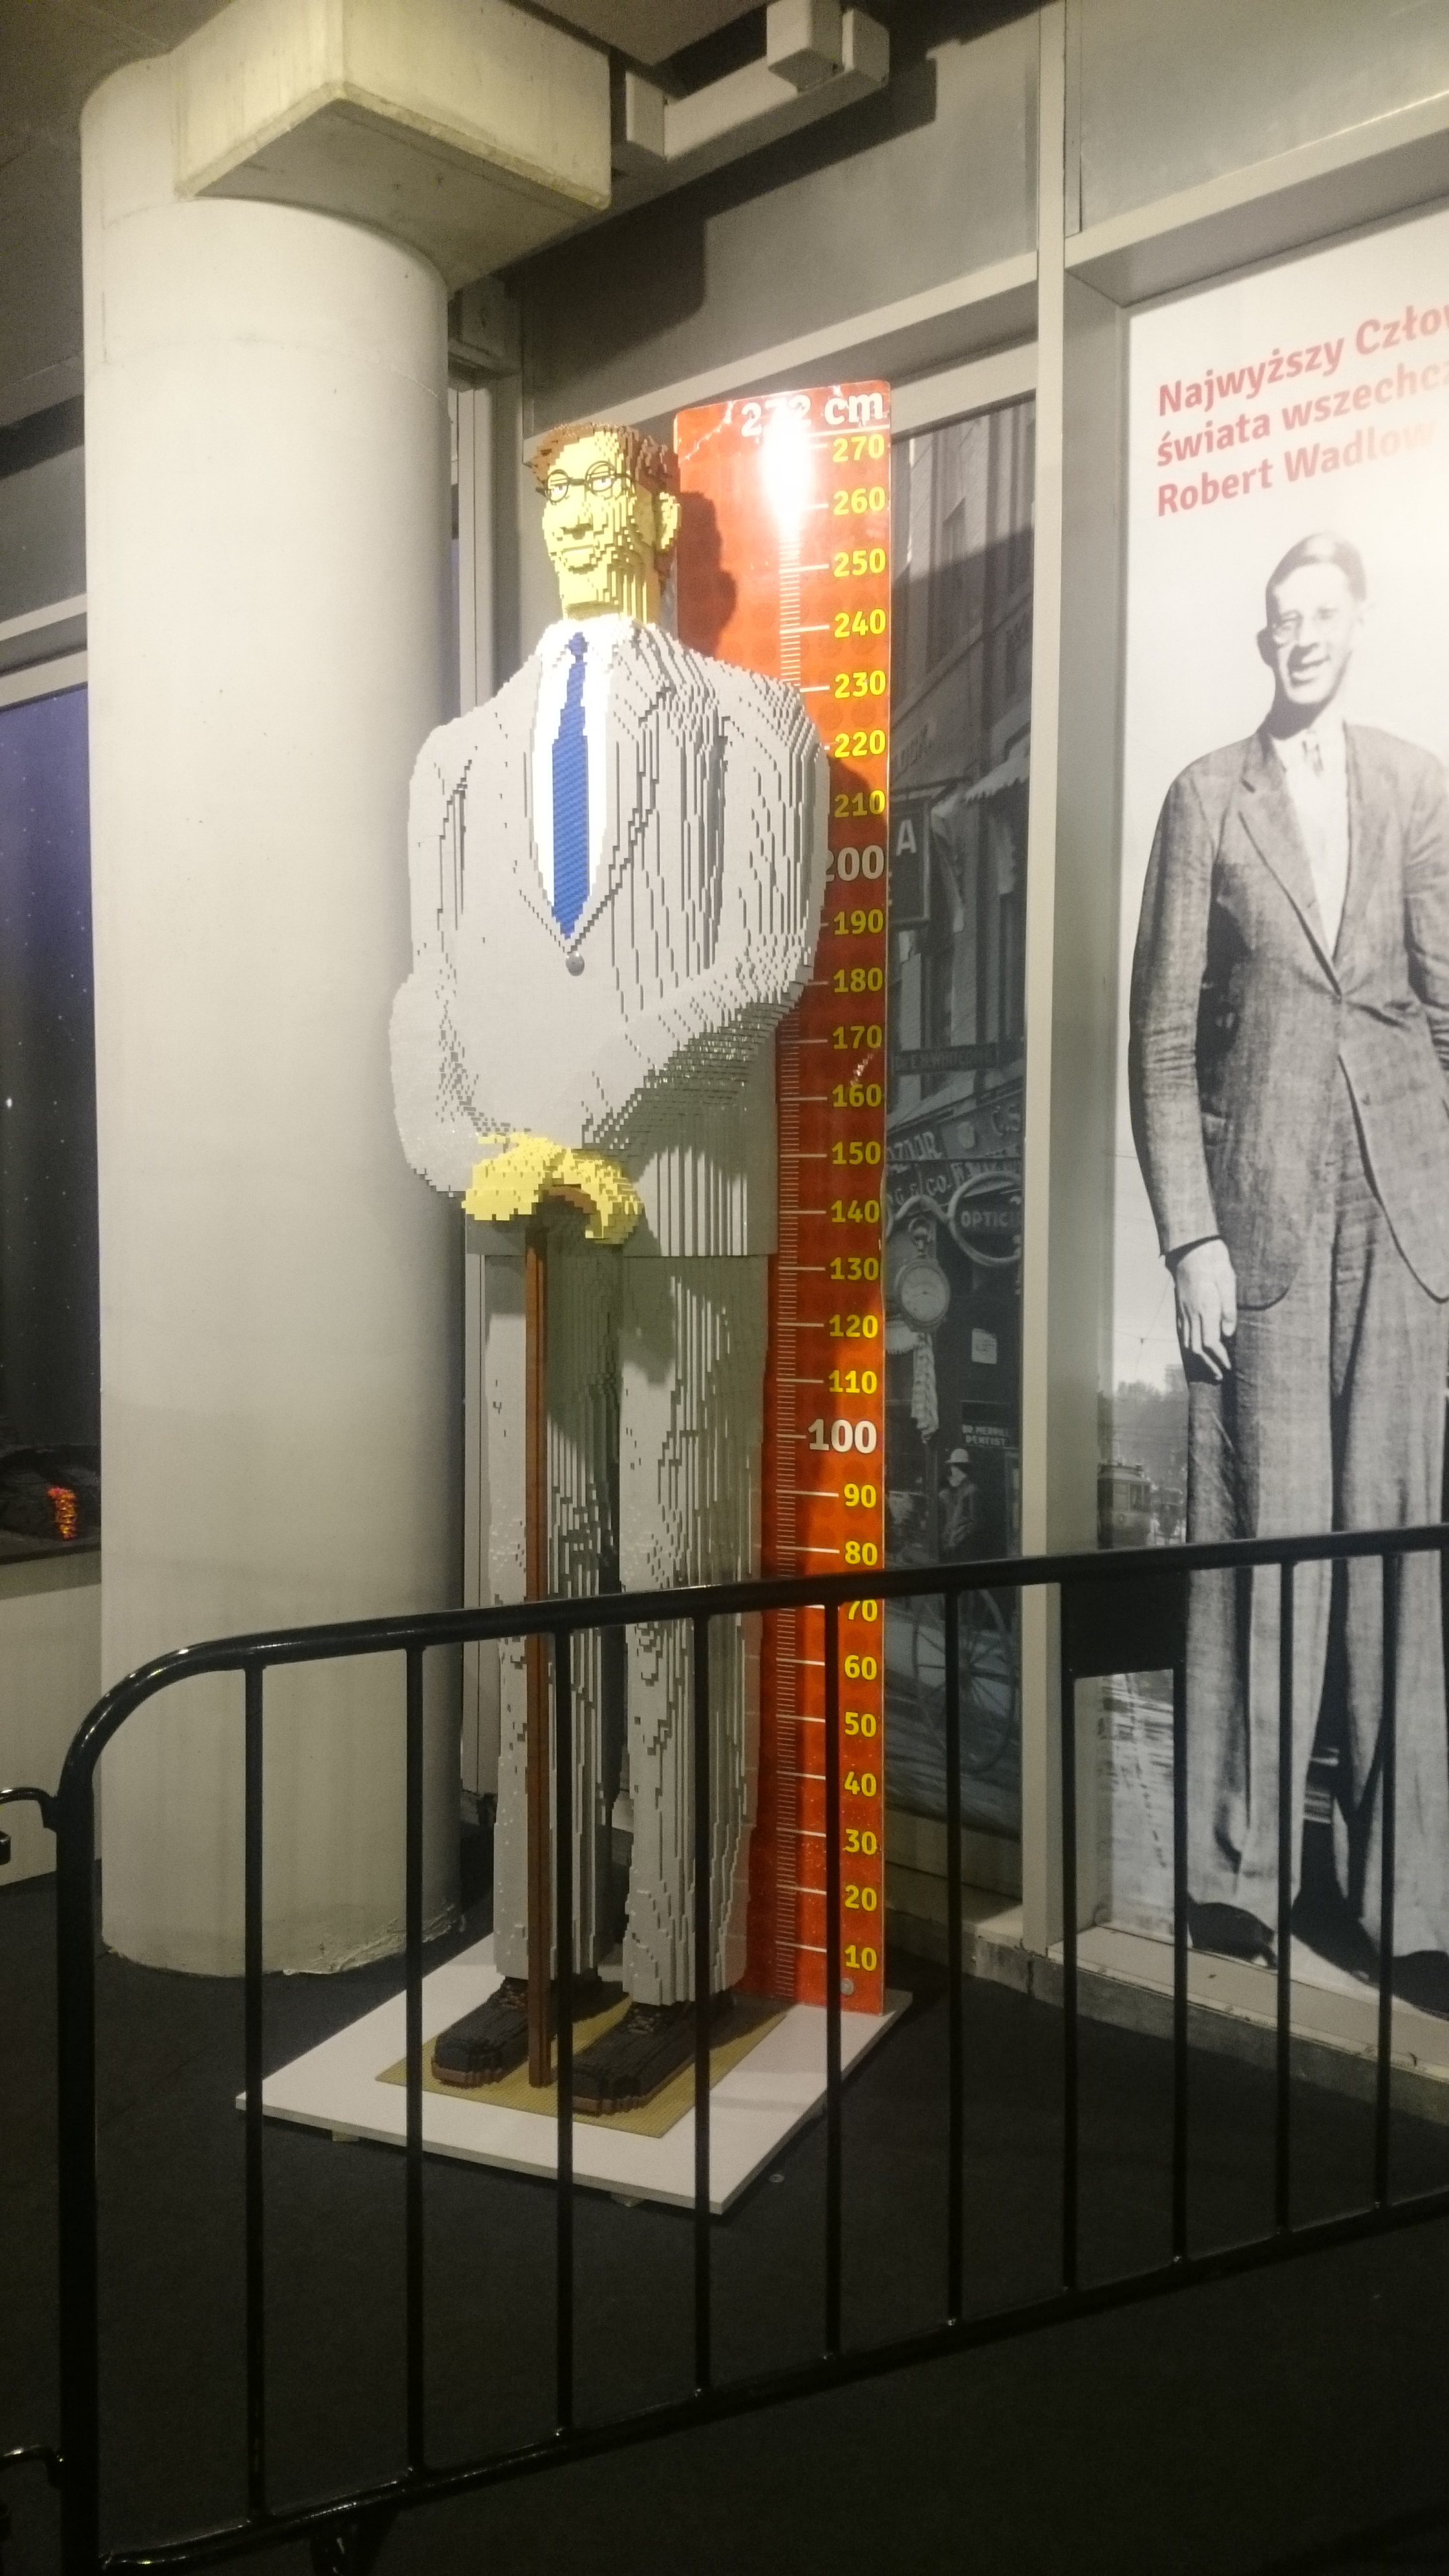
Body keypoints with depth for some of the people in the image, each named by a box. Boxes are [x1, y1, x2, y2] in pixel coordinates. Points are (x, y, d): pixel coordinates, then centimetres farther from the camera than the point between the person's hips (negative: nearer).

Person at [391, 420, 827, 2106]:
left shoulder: (751, 725, 9)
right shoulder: (461, 754, 20)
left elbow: (768, 962, -5)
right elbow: (429, 992, 12)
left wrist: (581, 1121, -11)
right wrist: (467, 1157, -7)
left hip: (688, 1213, -4)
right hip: (522, 1226, 4)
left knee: (675, 1585, -1)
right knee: (536, 1585, 6)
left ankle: (673, 1973, 9)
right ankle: (540, 1951, 16)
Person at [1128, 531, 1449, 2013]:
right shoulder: (1207, 798, 7)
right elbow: (1162, 1037, 3)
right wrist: (1191, 1238, -5)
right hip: (1262, 1212, -1)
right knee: (1261, 1538, -2)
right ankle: (1235, 1875, 10)